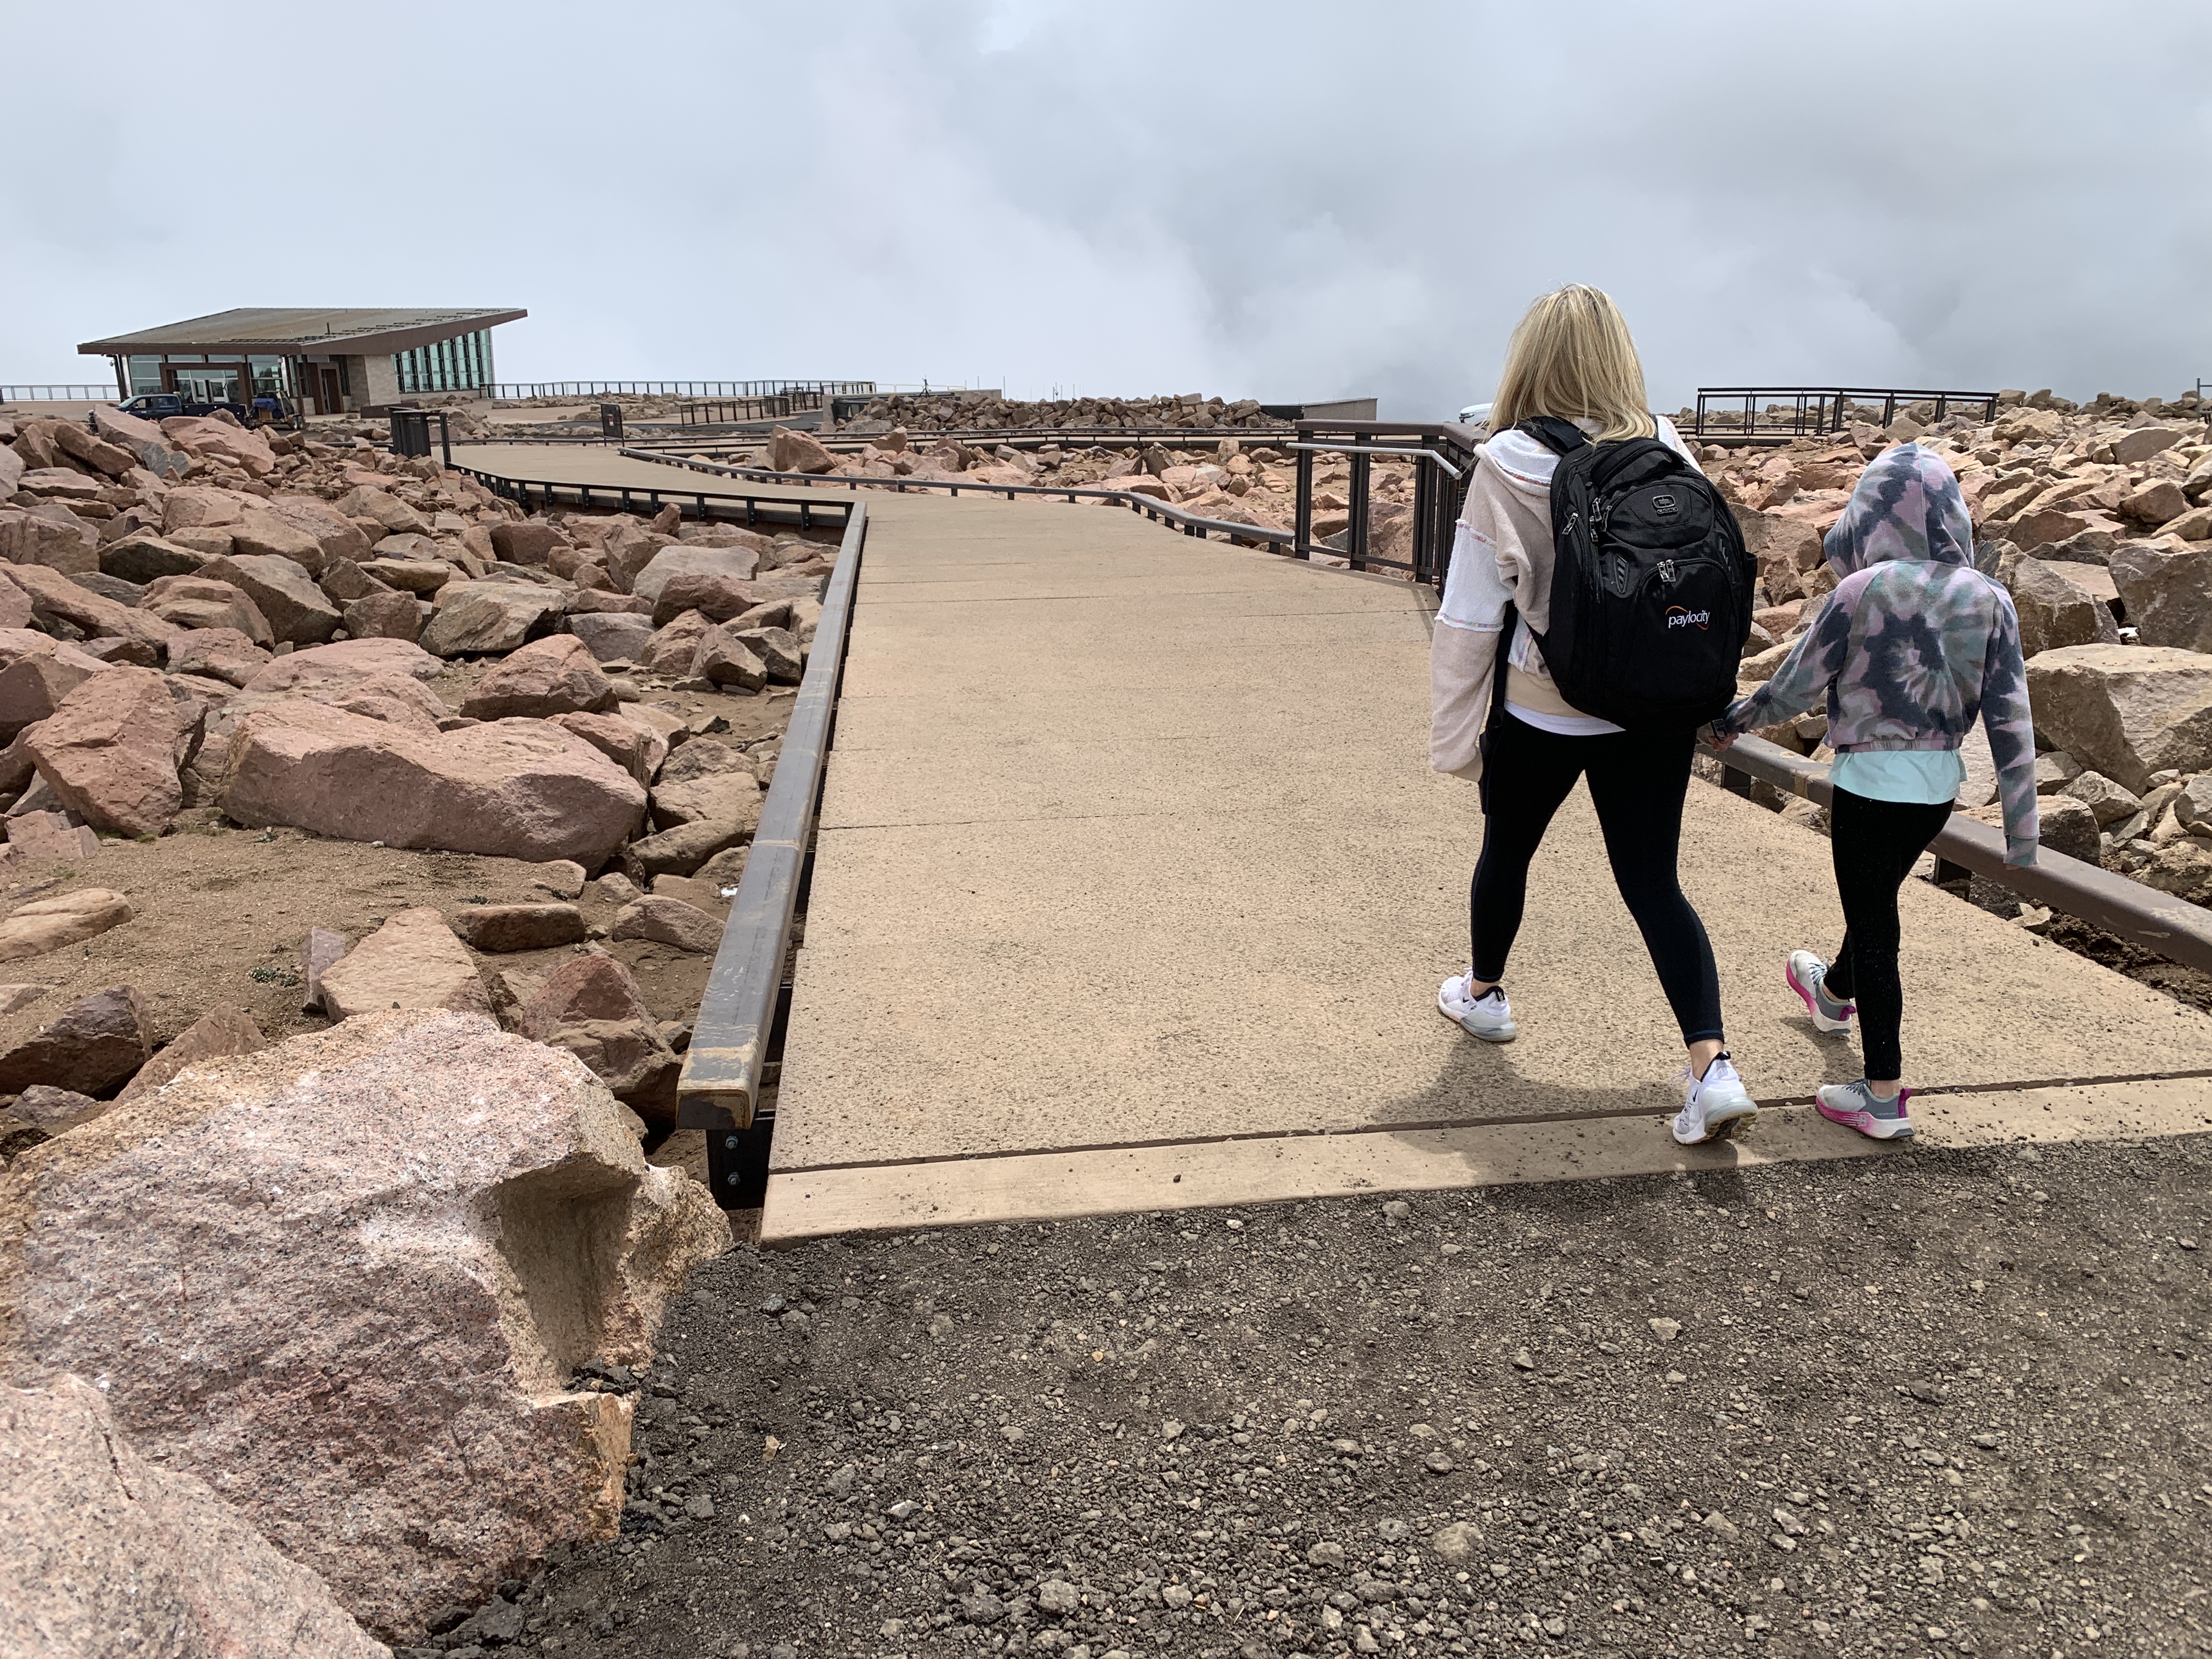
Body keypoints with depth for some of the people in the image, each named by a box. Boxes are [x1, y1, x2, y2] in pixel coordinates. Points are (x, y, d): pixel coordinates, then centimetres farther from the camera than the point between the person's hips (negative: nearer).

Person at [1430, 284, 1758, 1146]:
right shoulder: (1666, 451, -4)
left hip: (1543, 712, -3)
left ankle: (1483, 994, 42)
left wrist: (1454, 735, -5)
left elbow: (1469, 615, -13)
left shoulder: (1506, 465, -14)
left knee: (1507, 850, 21)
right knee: (1653, 879, 9)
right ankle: (1713, 1065, -1)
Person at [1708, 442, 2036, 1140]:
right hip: (1940, 781, 6)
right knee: (1877, 898, 27)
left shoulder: (1862, 592, -16)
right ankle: (1834, 991, 55)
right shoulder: (1988, 598, -3)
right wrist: (2020, 824, 2)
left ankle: (1883, 1095, 7)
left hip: (1869, 781, -5)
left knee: (1873, 923, 3)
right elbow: (2009, 716, -3)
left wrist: (1733, 720, 11)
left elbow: (1794, 687, -8)